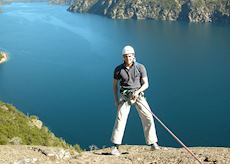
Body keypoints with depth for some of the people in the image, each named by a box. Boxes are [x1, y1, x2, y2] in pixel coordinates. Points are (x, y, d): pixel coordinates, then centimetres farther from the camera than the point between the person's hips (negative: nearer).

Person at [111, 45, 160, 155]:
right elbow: (115, 85, 8)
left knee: (148, 118, -7)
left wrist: (137, 92, -22)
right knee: (120, 118, -15)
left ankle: (153, 144, 5)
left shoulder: (140, 67, -5)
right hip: (125, 96, 0)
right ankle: (115, 147, -11)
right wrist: (116, 100, 2)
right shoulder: (118, 69, -2)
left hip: (138, 95, 1)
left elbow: (146, 84, -5)